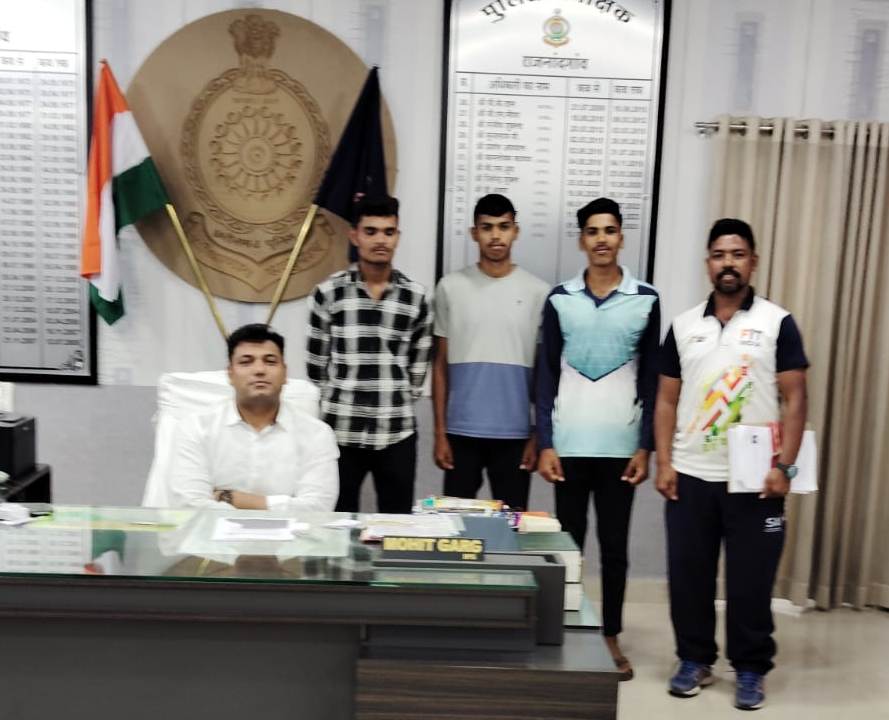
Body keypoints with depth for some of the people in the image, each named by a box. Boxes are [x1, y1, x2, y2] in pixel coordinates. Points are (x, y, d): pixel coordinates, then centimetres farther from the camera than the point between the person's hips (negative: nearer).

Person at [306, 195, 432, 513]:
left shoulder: (415, 296, 3)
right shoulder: (329, 292, -2)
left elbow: (418, 365, 9)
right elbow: (317, 362, 4)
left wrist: (398, 404, 9)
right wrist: (335, 405, 7)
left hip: (397, 433, 1)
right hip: (340, 431, -1)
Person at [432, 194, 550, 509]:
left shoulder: (537, 291, 1)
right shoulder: (451, 287, 1)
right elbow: (441, 365, 4)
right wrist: (440, 432, 0)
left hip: (516, 433, 0)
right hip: (462, 431, 0)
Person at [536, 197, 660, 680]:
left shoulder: (646, 300, 1)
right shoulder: (560, 299, 1)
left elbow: (651, 380, 3)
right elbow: (546, 376, 2)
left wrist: (646, 447, -2)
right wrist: (544, 444, -4)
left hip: (620, 447, 0)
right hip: (568, 445, 0)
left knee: (614, 546, 9)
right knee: (568, 541, 9)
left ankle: (611, 636, 23)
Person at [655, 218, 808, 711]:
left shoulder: (777, 323, 0)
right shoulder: (684, 326, 7)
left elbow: (794, 399, -3)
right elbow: (667, 399, 8)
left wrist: (784, 466, -11)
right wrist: (664, 462, 0)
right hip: (690, 476, 3)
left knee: (751, 578, 5)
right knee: (688, 573, 8)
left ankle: (750, 670, 22)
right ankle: (694, 660, 25)